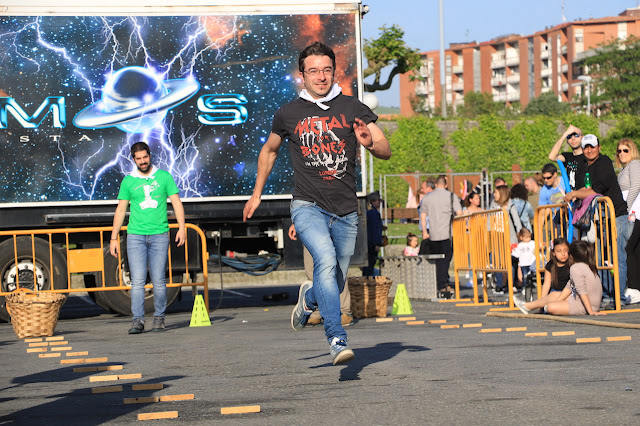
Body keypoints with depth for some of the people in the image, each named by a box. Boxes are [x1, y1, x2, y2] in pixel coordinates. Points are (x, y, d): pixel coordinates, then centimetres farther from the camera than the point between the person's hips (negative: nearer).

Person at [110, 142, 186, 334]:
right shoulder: (128, 181, 8)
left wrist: (181, 227, -8)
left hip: (159, 234, 0)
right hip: (135, 235, 0)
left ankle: (159, 318, 11)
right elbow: (120, 210, 12)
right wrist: (114, 238, 9)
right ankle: (138, 320, -8)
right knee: (137, 280, -7)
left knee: (158, 280, -2)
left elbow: (176, 203, 5)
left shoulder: (164, 177, 7)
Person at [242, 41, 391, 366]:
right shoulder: (288, 114, 5)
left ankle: (309, 298, 45)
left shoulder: (353, 108, 3)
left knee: (336, 284, 10)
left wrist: (370, 143, -24)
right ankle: (337, 339, -28)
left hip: (346, 211, 2)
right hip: (308, 205, -2)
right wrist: (256, 194, 24)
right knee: (326, 259, -28)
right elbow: (269, 150, 24)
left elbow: (386, 151, -2)